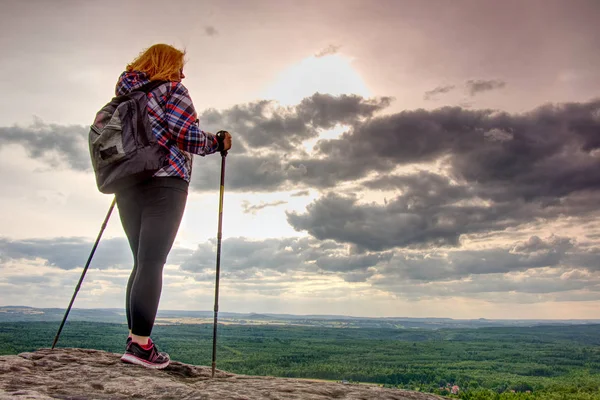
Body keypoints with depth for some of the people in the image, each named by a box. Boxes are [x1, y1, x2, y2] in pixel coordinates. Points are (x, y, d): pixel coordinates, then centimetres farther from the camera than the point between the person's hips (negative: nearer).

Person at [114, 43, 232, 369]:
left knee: (143, 262, 12)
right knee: (152, 263, -8)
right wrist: (218, 142, 2)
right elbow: (186, 134, -12)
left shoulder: (124, 90, 20)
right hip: (165, 183, -7)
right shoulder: (171, 89, 0)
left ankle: (134, 339, 11)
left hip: (127, 184, 7)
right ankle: (140, 344, -10)